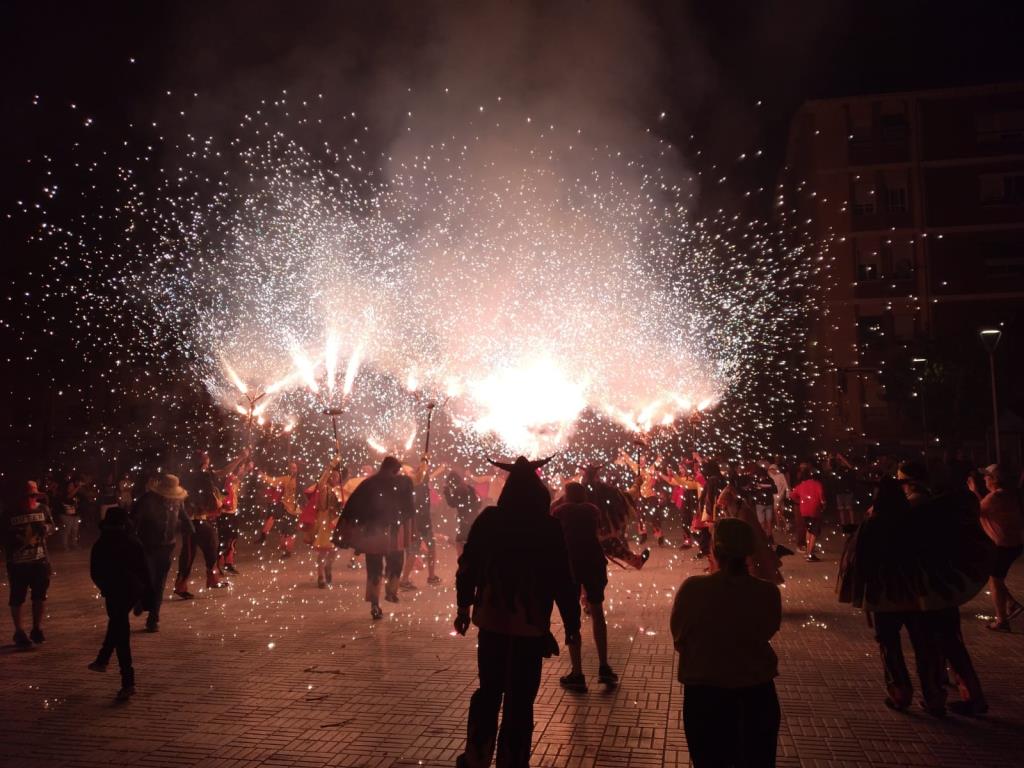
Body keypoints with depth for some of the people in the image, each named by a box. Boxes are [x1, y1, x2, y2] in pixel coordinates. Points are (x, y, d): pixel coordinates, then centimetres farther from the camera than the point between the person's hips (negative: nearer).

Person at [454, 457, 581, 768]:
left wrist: (464, 606, 14)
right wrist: (572, 623, 0)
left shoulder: (488, 520, -5)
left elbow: (468, 565, 1)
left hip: (491, 618, 3)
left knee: (489, 691, 20)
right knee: (519, 700, 8)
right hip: (531, 623, -3)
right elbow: (563, 580, -10)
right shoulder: (549, 527, -11)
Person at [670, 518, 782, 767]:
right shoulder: (768, 593, -16)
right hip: (757, 694, 2)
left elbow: (678, 638, -6)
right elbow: (767, 631, 3)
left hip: (705, 695, -2)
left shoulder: (692, 588, -22)